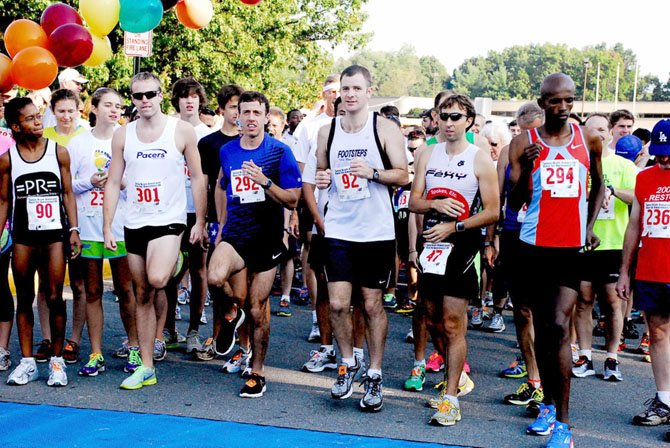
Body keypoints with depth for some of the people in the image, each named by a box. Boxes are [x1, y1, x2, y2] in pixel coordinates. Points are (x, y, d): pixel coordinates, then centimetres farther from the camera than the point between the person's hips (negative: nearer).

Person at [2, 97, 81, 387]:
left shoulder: (58, 152, 1)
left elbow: (67, 193, 5)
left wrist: (73, 229, -2)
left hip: (54, 233, -1)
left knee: (54, 297, -2)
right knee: (24, 298, 7)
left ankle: (57, 361, 9)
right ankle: (27, 362, 15)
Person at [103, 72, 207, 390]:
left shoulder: (181, 130, -2)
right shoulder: (123, 134, 6)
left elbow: (197, 177, 1)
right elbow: (113, 182, 8)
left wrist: (200, 222, -5)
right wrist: (107, 227, 2)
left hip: (169, 220, -4)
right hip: (134, 223, 4)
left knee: (156, 280, -29)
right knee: (142, 296, 8)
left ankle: (176, 262, 7)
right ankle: (146, 367, 17)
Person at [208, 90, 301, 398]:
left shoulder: (280, 152, -6)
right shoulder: (227, 151, 6)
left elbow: (292, 200, -8)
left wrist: (265, 181, -23)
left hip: (267, 238, -2)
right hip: (234, 234, 2)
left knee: (258, 309, 5)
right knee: (215, 277, -29)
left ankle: (257, 372, 22)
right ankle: (233, 310, 5)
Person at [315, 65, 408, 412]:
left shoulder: (385, 129, -3)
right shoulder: (327, 131, 8)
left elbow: (404, 176, -6)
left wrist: (372, 172, -22)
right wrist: (321, 178, -4)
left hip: (377, 232, -2)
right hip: (338, 230, 3)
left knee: (372, 305, 4)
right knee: (337, 303, -3)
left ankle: (374, 375, 17)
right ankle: (347, 363, 20)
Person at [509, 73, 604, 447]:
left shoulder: (589, 140, 3)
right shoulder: (524, 144, 0)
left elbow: (598, 185, 19)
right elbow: (514, 203, -1)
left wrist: (590, 226, 6)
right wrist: (524, 168, -19)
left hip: (573, 247, -1)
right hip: (535, 246, 1)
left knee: (559, 327, -11)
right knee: (543, 327, 11)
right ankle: (549, 405, 27)